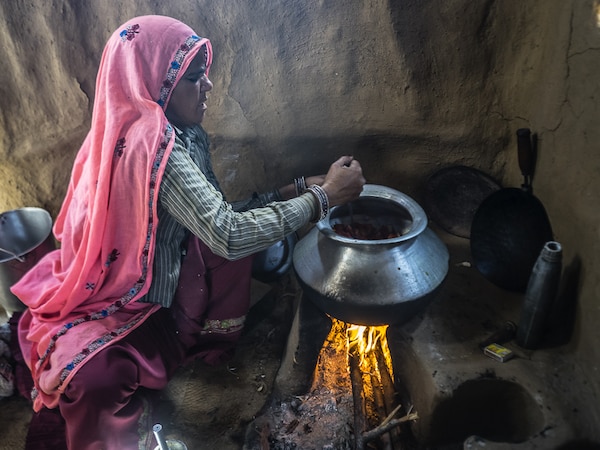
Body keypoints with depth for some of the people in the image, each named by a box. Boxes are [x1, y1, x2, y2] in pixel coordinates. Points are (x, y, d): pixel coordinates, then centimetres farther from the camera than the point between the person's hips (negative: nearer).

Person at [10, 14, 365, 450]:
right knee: (95, 379, -37)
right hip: (108, 305, -7)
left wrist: (296, 188, -9)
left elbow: (220, 212, 0)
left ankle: (211, 341, 9)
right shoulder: (151, 144, -30)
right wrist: (323, 198, -30)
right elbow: (229, 235, -38)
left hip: (160, 287, 8)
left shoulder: (182, 135, -2)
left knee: (250, 225, -11)